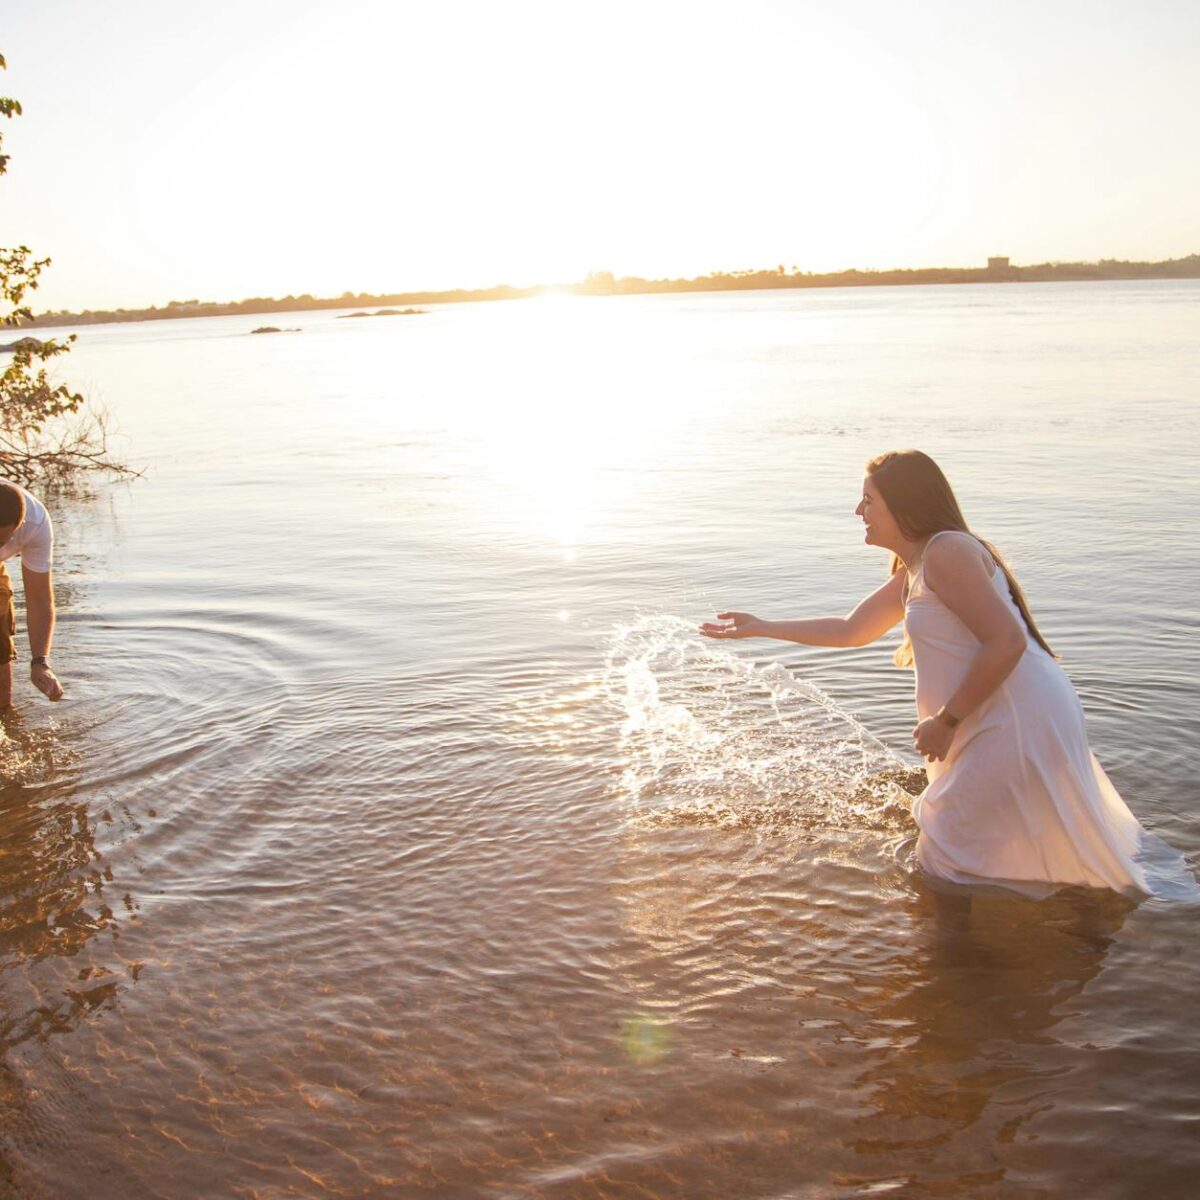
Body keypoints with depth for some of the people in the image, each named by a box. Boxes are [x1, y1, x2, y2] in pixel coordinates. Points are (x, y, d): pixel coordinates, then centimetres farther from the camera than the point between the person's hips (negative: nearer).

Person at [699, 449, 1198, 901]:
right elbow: (851, 630, 26)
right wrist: (761, 627, 25)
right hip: (999, 726, 11)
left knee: (947, 863, -5)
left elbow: (1006, 641, -24)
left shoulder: (947, 551, -17)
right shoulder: (911, 573, 15)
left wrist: (946, 720, -17)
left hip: (1021, 723, -11)